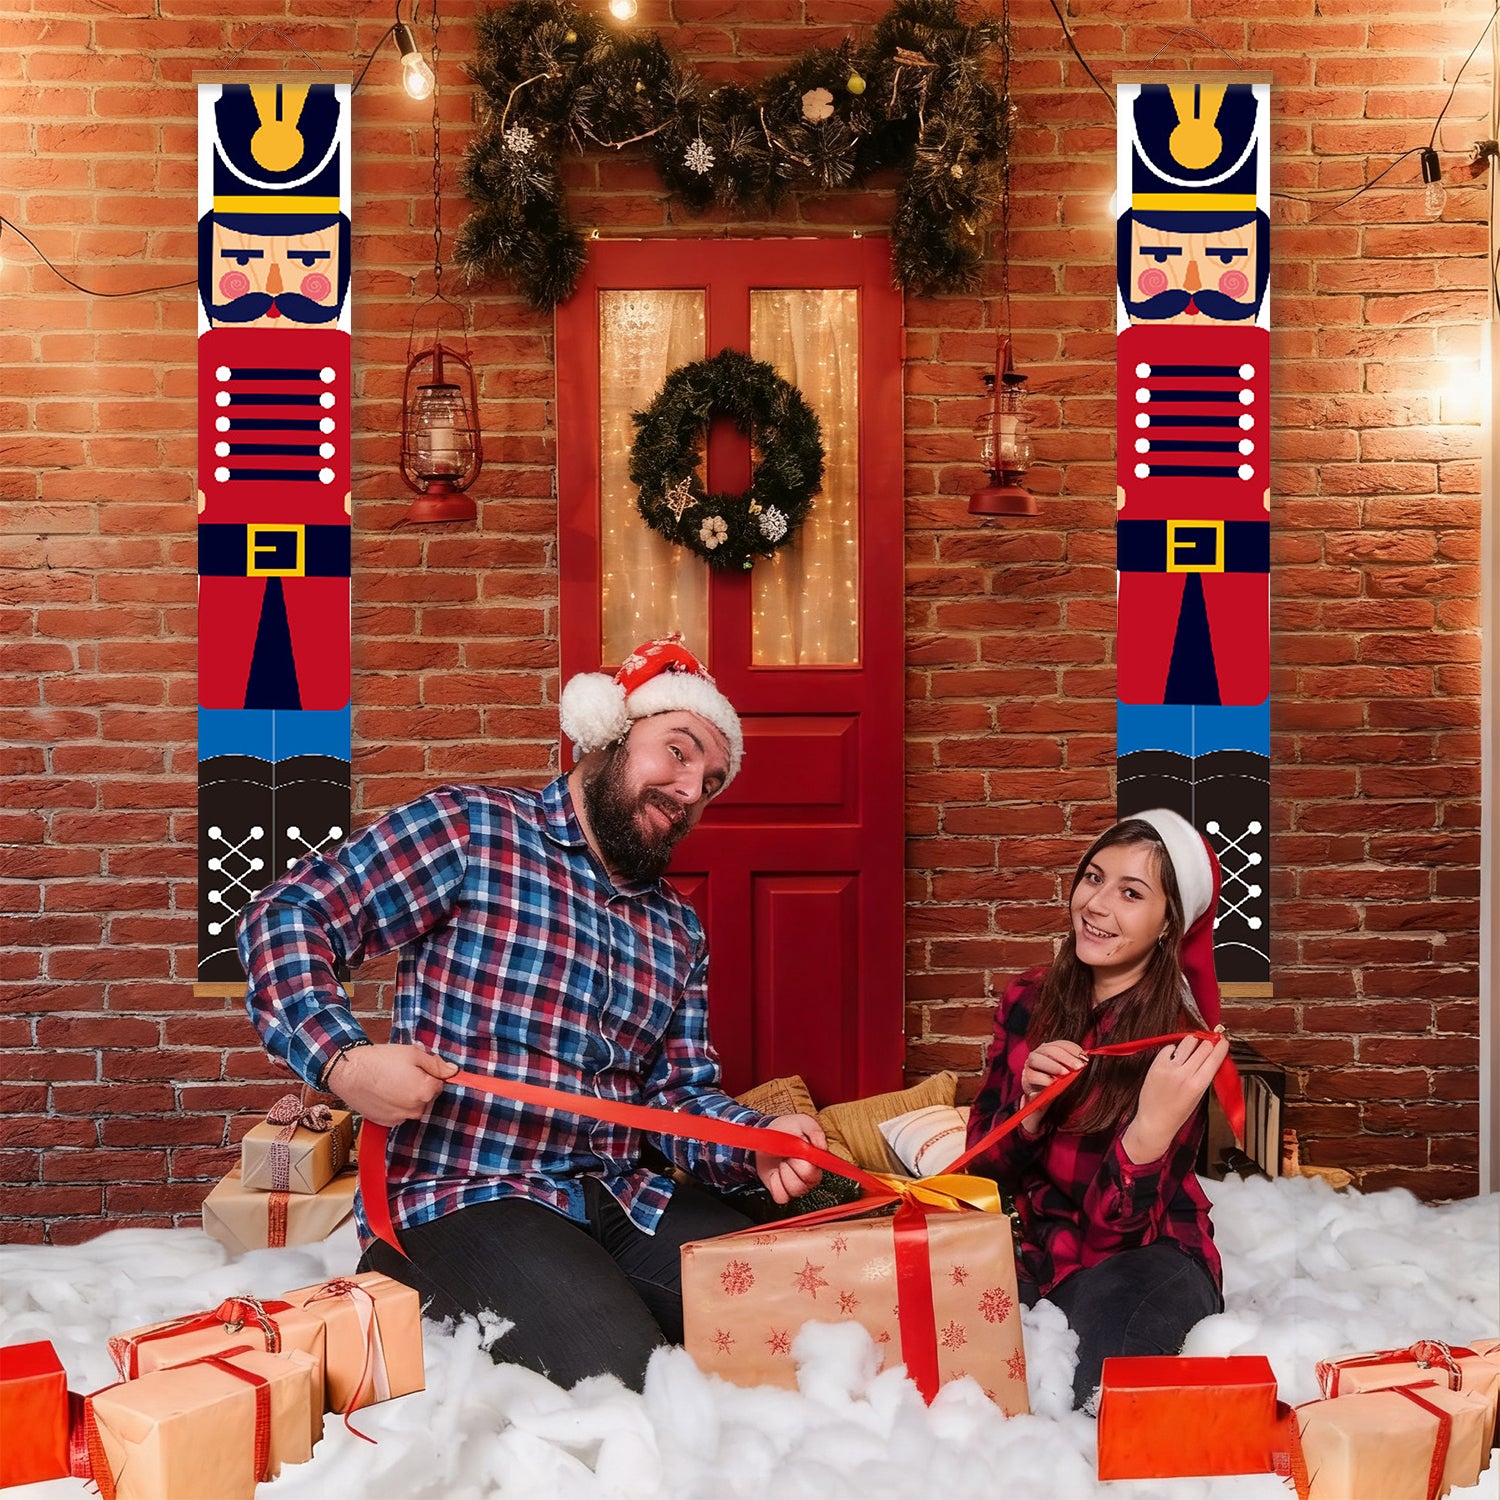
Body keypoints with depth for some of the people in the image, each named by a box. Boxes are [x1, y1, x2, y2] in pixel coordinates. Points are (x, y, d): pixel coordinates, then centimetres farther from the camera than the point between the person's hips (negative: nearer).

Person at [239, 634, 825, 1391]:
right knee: (617, 1372, -26)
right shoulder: (471, 828, -3)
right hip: (463, 1195, -5)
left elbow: (681, 1093, 12)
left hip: (625, 1195, 6)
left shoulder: (678, 928, 16)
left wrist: (761, 1143, -9)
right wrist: (342, 1060, -21)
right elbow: (287, 915, -6)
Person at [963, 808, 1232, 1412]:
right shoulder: (1028, 999, 0)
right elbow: (983, 1167, 1)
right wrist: (1031, 1105, -20)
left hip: (1143, 1256, -4)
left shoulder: (1177, 1041, -13)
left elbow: (1116, 1221, -18)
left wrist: (1153, 1128, -39)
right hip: (1034, 1247, 4)